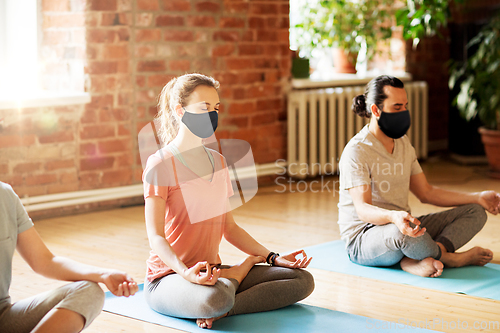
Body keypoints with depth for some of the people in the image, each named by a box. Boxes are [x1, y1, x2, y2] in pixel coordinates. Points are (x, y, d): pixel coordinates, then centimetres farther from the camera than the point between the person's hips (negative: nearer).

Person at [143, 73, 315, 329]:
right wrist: (185, 272, -33)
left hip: (213, 271, 7)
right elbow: (155, 236, -16)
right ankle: (245, 267, -7)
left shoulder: (218, 162, 14)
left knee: (303, 280, -7)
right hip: (168, 276, -6)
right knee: (215, 297, -41)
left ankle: (223, 310, -16)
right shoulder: (161, 163, -9)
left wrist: (273, 258, 6)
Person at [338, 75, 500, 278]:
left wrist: (478, 198, 6)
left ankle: (415, 260, -27)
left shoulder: (403, 143, 12)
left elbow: (426, 193, 15)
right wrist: (394, 217, -47)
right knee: (401, 232, -43)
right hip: (362, 240, -9)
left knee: (475, 212, -2)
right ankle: (449, 257, -10)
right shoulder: (356, 152, -16)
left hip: (403, 226, 9)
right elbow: (362, 209, -25)